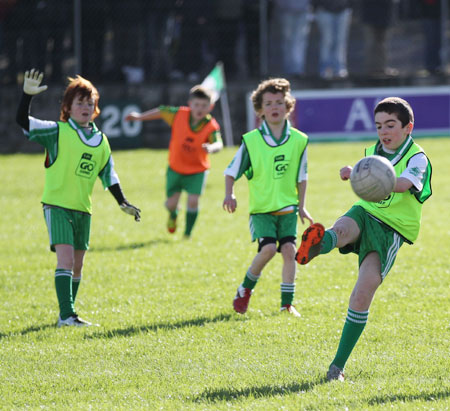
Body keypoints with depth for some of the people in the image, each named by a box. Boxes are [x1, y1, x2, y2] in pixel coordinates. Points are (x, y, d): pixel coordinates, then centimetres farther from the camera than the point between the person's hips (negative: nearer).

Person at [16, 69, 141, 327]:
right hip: (57, 205, -6)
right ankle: (67, 314, -20)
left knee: (77, 265, 12)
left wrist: (123, 203, 9)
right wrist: (28, 96, -30)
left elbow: (109, 175, 16)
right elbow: (23, 122, -16)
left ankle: (67, 314, 24)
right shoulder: (57, 132, -6)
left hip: (83, 209, 6)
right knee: (66, 259, -18)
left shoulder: (101, 141, 10)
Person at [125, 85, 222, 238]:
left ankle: (187, 234, 6)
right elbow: (161, 111, 1)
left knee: (193, 200, -14)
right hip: (176, 168, 2)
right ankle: (173, 215, 43)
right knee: (171, 203, 4)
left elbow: (218, 143, -39)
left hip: (197, 170, -2)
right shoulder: (179, 115, -17)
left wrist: (211, 147, -63)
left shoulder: (211, 125, -22)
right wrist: (140, 117, 9)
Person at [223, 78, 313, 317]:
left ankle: (287, 303, 2)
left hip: (288, 207, 2)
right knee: (268, 248, -19)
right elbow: (231, 172, 2)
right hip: (261, 207, -2)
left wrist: (301, 206, 13)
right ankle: (246, 288, 6)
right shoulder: (251, 141, -5)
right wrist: (229, 195, -13)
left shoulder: (298, 140, 1)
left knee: (289, 250, -9)